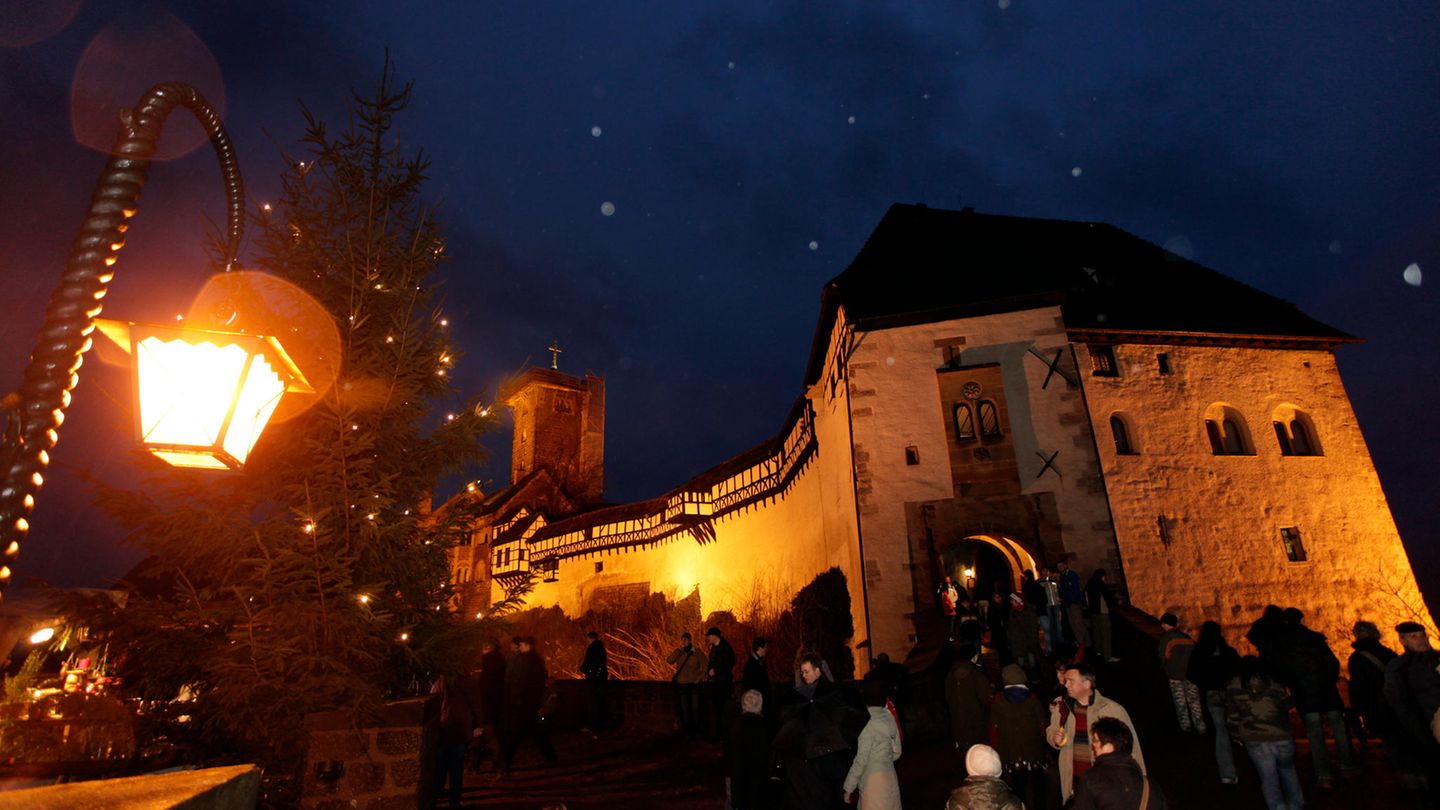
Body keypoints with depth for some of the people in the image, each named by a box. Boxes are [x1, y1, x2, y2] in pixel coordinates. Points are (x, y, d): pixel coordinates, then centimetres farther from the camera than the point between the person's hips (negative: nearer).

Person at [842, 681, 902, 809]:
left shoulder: (868, 724, -18)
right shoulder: (889, 718, -1)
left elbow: (861, 760, -15)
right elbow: (896, 752, 9)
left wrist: (849, 788, -7)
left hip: (873, 781, -6)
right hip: (890, 777, 7)